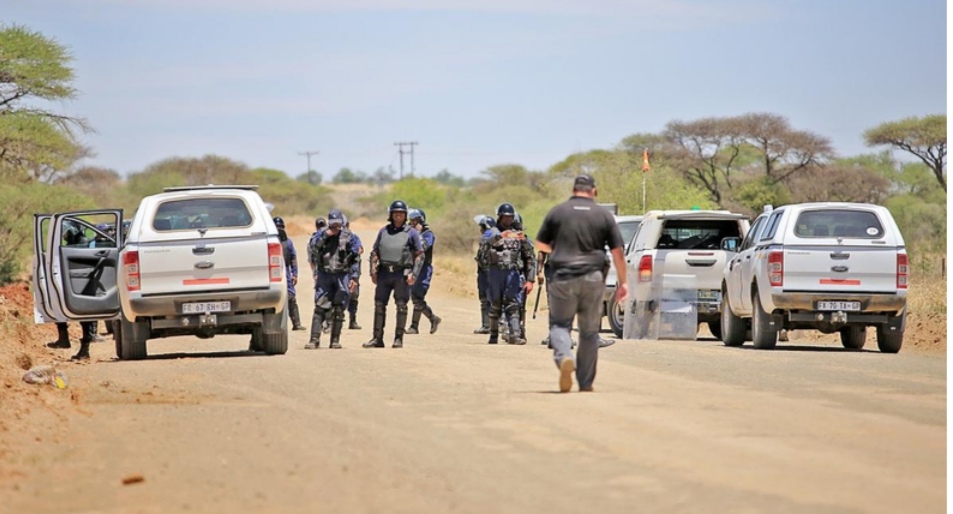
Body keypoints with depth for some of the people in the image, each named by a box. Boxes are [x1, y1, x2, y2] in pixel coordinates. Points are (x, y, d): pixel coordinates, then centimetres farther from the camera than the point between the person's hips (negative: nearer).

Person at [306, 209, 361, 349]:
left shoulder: (348, 236, 2)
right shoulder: (322, 234, 6)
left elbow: (356, 258, 4)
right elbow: (313, 246, -11)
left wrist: (354, 277, -2)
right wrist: (325, 236, -20)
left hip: (342, 275, 0)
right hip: (325, 275, 0)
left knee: (339, 310, 1)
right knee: (319, 308, -7)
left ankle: (335, 340, 8)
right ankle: (314, 339, -9)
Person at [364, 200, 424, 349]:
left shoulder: (411, 233, 2)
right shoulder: (383, 231, 12)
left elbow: (420, 255, 1)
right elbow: (374, 252, 15)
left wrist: (414, 274, -9)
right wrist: (373, 271, 4)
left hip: (402, 274, -4)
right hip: (384, 273, 4)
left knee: (401, 306, -2)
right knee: (379, 305, 3)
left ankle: (399, 338, 4)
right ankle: (377, 338, 8)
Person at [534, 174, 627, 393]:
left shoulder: (557, 212, 3)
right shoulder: (604, 215, 4)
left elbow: (541, 244, 13)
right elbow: (617, 252, 2)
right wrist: (623, 282, 10)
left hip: (562, 278, -1)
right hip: (593, 279, 1)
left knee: (559, 323, 9)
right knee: (589, 331, 12)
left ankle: (564, 357, -20)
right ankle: (586, 382, 15)